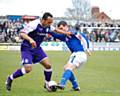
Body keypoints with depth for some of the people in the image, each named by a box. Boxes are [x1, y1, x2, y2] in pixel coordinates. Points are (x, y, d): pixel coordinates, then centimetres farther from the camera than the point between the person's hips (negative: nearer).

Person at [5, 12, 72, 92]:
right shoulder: (34, 24, -24)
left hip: (36, 48, 7)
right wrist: (30, 39, -45)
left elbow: (55, 30, 20)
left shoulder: (48, 26, -2)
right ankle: (10, 79, 3)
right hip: (27, 48, -7)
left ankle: (47, 84, 18)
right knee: (28, 69, -19)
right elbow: (22, 34, -28)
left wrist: (66, 33, 14)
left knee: (48, 65, -3)